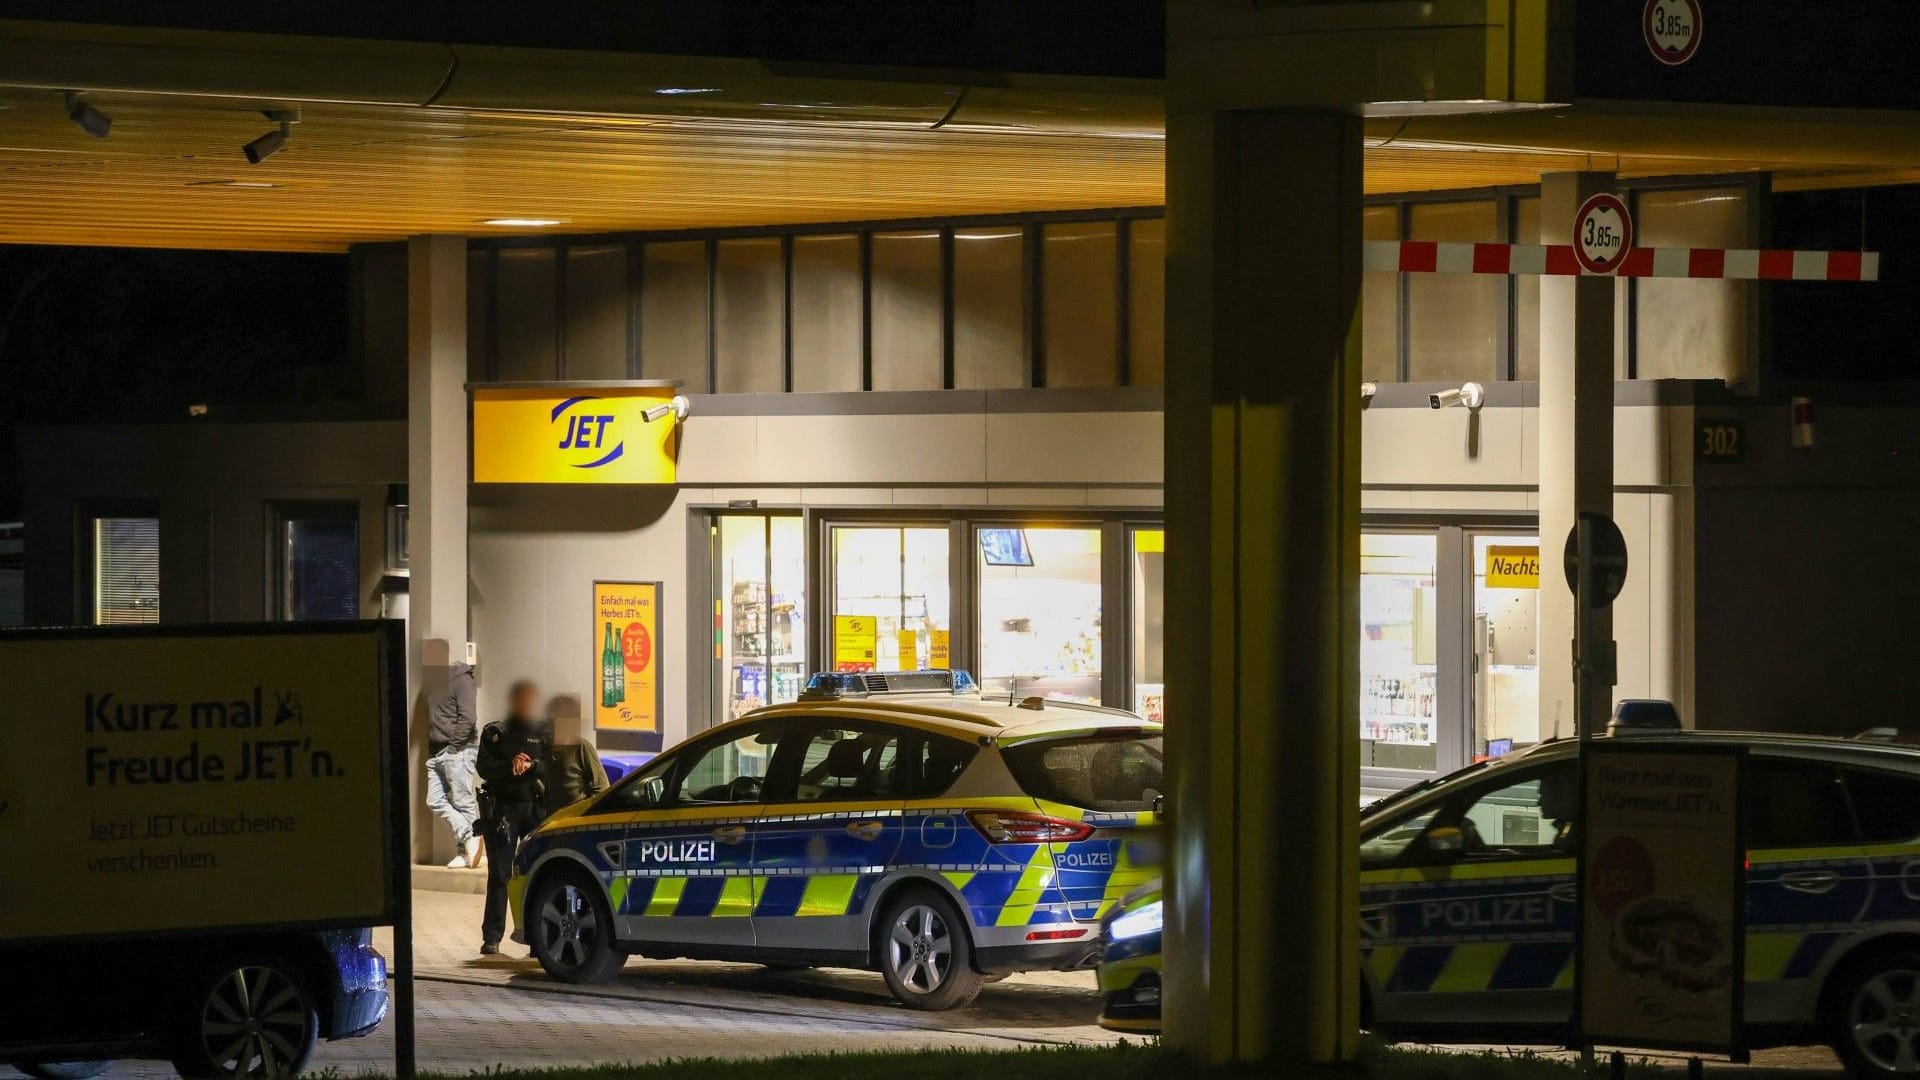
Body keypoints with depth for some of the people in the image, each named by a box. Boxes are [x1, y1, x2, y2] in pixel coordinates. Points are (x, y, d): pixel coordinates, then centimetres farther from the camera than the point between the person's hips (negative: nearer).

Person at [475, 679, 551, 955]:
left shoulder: (544, 735, 14)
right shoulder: (494, 733, 14)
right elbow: (484, 767, 1)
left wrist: (531, 766, -15)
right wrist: (511, 767, -14)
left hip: (535, 807, 0)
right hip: (502, 806, 0)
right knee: (499, 874, -2)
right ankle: (491, 938, -2)